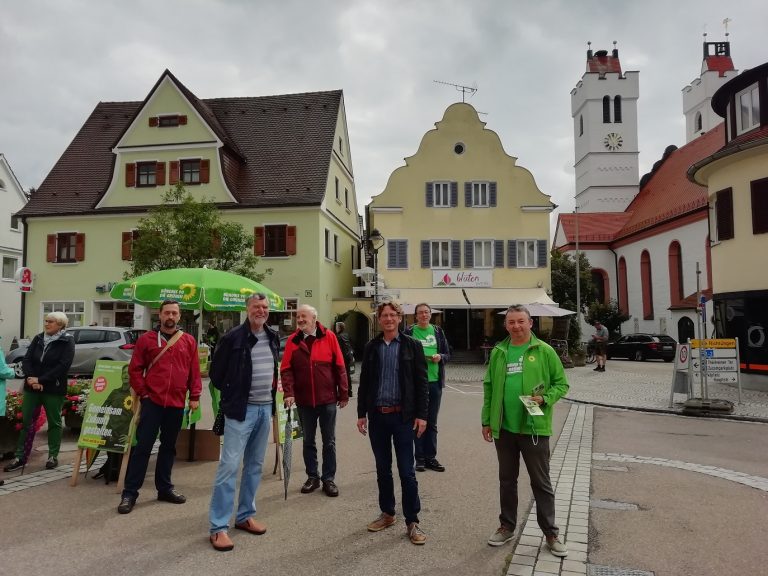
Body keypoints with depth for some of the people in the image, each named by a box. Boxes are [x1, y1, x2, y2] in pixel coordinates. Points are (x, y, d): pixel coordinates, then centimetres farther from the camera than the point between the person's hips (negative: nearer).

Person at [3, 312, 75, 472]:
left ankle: (53, 456, 16)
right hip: (32, 387, 4)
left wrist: (41, 380, -19)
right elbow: (26, 360, 2)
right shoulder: (38, 339, 8)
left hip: (54, 389, -4)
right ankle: (20, 457, 13)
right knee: (25, 421, 5)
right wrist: (30, 378, -14)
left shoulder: (67, 341, -7)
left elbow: (63, 366, -16)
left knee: (54, 422, 7)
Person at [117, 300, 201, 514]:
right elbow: (134, 369, 2)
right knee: (143, 446, -1)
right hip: (152, 401, -2)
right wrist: (142, 393, -4)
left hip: (176, 404, 2)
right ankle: (130, 492, 8)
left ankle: (164, 488, 25)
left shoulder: (189, 341, 6)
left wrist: (194, 396, 2)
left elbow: (195, 372, 7)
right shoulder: (146, 339, 1)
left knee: (169, 446, 13)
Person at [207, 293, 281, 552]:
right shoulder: (233, 337, -11)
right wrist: (233, 394, 2)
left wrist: (270, 393, 13)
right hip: (241, 409, -6)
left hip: (265, 408, 6)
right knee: (229, 465, -6)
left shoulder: (273, 337, 7)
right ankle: (218, 527, 3)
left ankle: (245, 516, 27)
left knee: (255, 465, 14)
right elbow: (216, 373, -4)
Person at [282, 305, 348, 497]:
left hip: (328, 399, -1)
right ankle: (312, 477, 28)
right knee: (308, 441, 13)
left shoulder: (329, 337, -5)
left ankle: (329, 479, 20)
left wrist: (343, 394, -3)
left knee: (329, 442, 7)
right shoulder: (292, 340, 0)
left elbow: (339, 367, -3)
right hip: (304, 401, 2)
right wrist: (289, 393, -17)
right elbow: (286, 369, -4)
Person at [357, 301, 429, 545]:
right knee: (383, 469, 14)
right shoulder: (371, 347, 6)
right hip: (377, 416, 3)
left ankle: (412, 522, 12)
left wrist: (421, 414, -8)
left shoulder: (412, 346, -3)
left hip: (403, 415, -3)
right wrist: (362, 413, 6)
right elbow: (364, 382, 9)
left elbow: (421, 382, -3)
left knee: (406, 471, 1)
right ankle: (387, 513, 29)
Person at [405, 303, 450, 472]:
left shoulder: (438, 331, 8)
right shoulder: (409, 332, -1)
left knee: (432, 422, 10)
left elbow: (448, 354, 12)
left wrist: (440, 357, -8)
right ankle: (420, 458, 14)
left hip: (435, 381, 3)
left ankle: (431, 457, 19)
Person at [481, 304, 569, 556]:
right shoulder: (498, 352, 5)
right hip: (504, 428, 3)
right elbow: (489, 388, 8)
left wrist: (544, 398, -19)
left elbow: (561, 383, -1)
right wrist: (486, 421, 6)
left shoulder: (544, 351, -5)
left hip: (534, 427, -3)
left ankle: (551, 533, 22)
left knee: (541, 482, 8)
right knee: (507, 480, 16)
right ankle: (507, 526, 31)